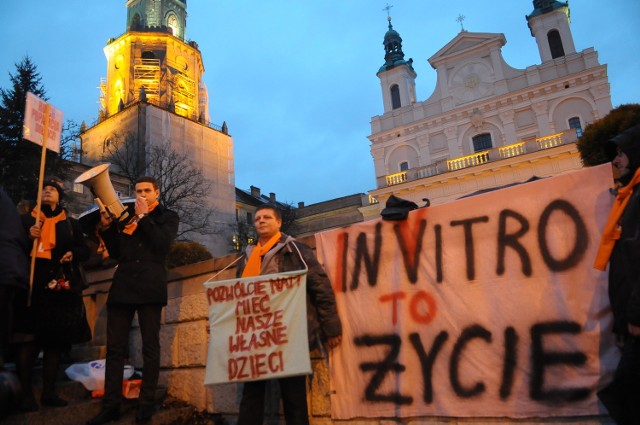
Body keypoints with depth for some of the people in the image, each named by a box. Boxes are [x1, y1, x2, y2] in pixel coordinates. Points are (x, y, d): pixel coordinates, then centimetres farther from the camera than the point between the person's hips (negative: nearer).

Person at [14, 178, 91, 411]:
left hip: (61, 289, 2)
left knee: (55, 340, 5)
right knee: (27, 340, -6)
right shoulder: (25, 219, 11)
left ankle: (49, 392, 13)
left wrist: (73, 254, -7)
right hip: (31, 287, -2)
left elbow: (84, 250, 14)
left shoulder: (71, 224, 14)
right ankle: (26, 392, 4)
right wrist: (28, 237, -12)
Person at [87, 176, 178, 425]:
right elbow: (115, 252, 17)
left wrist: (143, 217, -4)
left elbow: (163, 244, -9)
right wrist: (107, 226, 4)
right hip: (123, 285, 4)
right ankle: (111, 405, 10)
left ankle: (146, 405, 8)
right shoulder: (126, 215, 20)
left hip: (150, 287, -4)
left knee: (150, 347, 1)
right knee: (115, 347, 2)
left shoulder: (168, 217, 10)